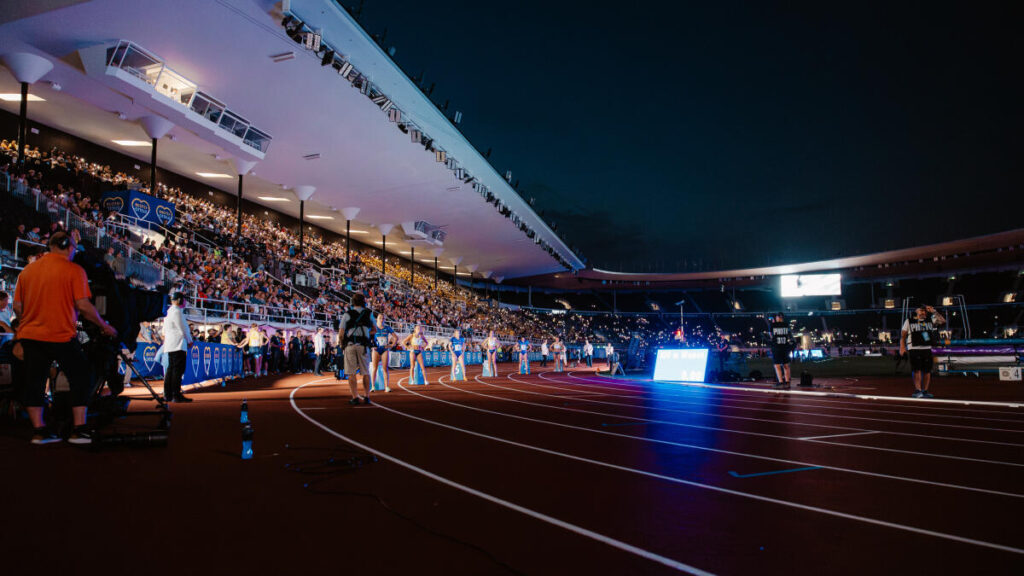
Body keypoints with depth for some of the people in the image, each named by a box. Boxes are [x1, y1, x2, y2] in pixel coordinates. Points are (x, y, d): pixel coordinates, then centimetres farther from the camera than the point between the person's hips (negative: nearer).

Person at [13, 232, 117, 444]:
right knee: (81, 379, 4)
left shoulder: (27, 270, 10)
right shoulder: (74, 270, -8)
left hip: (30, 334, 6)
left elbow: (17, 306, 11)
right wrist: (104, 326, -2)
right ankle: (79, 430, 1)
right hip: (62, 335, -5)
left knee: (34, 382, 10)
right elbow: (83, 306, -13)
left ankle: (39, 430, 12)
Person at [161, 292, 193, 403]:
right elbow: (183, 328, -12)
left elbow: (165, 330, 21)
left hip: (170, 345, 10)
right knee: (178, 369, -10)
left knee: (171, 369, 12)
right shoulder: (177, 311, -11)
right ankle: (176, 395, -12)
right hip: (178, 345, -10)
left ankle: (167, 395, 14)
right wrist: (189, 340, 0)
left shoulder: (170, 311, 18)